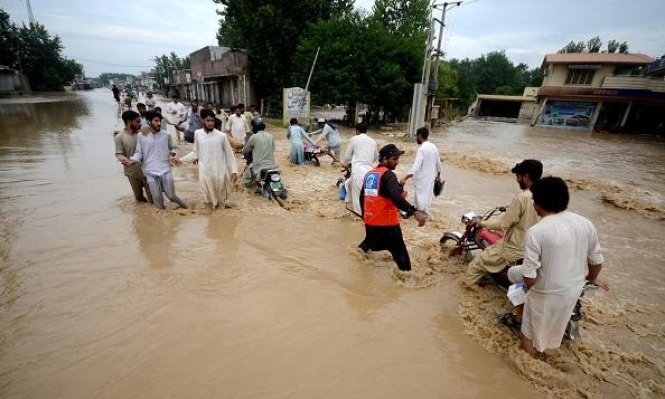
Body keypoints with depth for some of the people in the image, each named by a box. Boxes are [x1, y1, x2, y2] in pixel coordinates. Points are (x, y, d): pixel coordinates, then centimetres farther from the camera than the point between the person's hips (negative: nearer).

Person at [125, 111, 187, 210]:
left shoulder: (166, 135, 2)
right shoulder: (141, 136, 0)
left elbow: (173, 148, 15)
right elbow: (139, 153, 1)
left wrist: (173, 155, -6)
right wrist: (132, 160, -17)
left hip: (165, 170, 0)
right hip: (150, 172, 0)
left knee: (171, 195, 3)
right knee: (157, 198, 5)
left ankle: (182, 204, 35)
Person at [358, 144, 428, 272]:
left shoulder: (369, 174, 10)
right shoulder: (388, 175, -15)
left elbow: (362, 197, 19)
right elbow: (396, 197, -32)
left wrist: (365, 216, 32)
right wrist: (414, 211, -40)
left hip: (370, 221, 8)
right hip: (387, 223, -8)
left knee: (371, 243, 32)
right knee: (400, 253, -1)